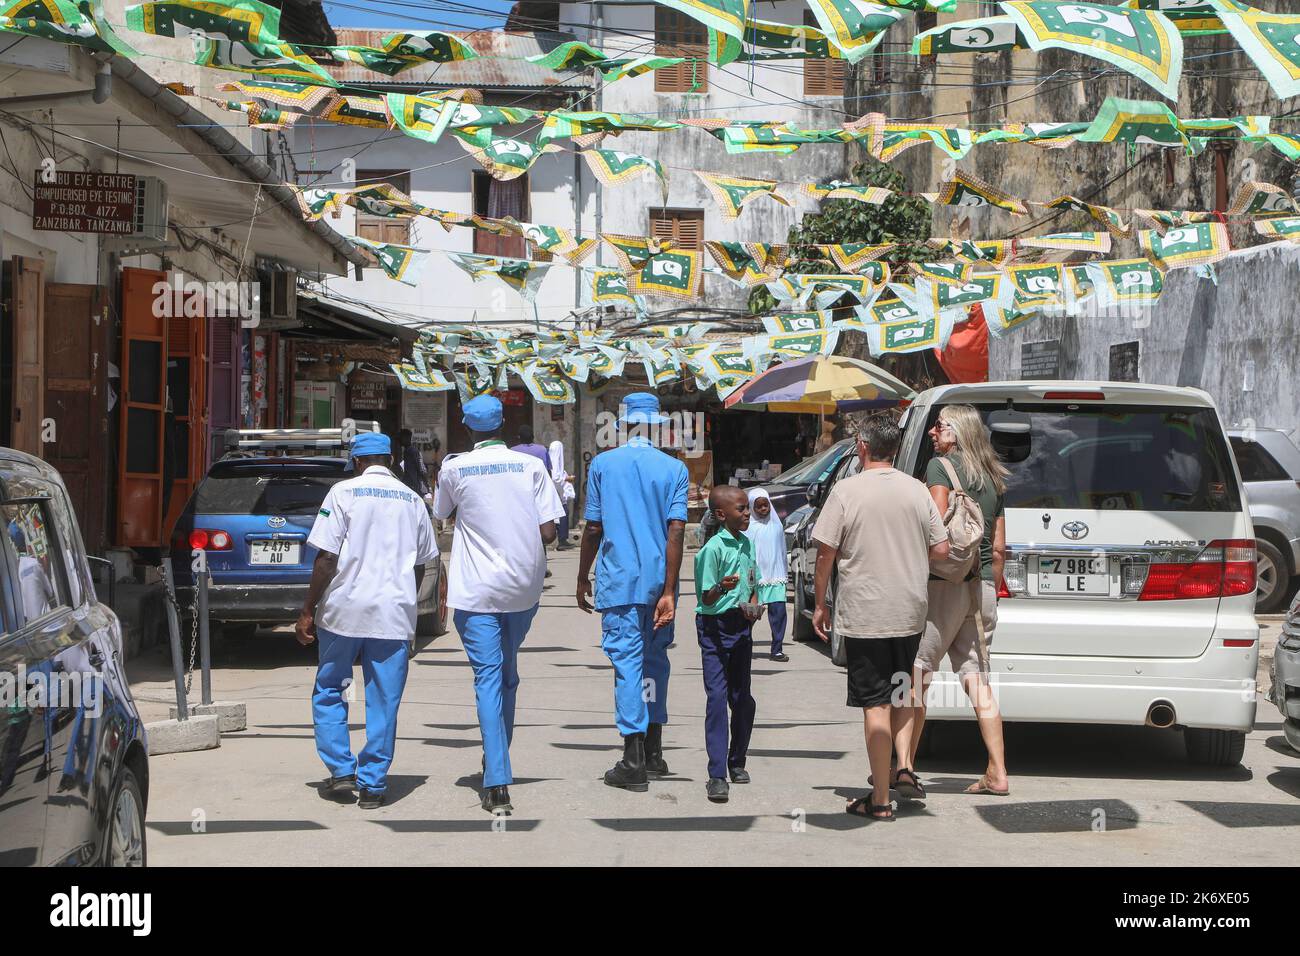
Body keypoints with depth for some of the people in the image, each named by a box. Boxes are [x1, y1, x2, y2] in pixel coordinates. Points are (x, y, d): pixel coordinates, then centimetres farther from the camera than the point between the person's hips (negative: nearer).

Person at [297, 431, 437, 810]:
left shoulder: (344, 493, -3)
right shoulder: (412, 501, 9)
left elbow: (327, 558, -8)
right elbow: (420, 564, 14)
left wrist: (308, 611, -3)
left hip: (344, 609, -3)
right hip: (394, 615, 3)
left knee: (328, 692, 14)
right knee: (383, 703, 6)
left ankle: (341, 770, 8)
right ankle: (372, 785, 7)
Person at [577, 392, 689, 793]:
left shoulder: (603, 464, -1)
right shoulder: (675, 469, 0)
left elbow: (593, 528, 1)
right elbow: (676, 530, -7)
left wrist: (583, 579, 12)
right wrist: (669, 591, -9)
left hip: (619, 580, -2)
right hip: (659, 580, 2)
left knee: (627, 661, -3)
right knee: (655, 659, 16)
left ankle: (634, 762, -7)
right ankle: (654, 753, 21)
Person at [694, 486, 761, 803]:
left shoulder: (747, 543, 9)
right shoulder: (713, 548, -13)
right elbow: (706, 598, -13)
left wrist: (753, 605, -1)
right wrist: (722, 588, -34)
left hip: (741, 625, 7)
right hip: (715, 626, -7)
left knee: (743, 699, 11)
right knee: (717, 697, -12)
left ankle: (737, 762, 27)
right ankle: (717, 776, -15)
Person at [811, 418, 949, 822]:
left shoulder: (846, 491, -8)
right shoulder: (918, 491, 3)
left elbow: (826, 553, -8)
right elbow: (940, 549, 5)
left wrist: (820, 604, 4)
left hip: (863, 614, -4)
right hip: (910, 611, 4)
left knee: (876, 704, -3)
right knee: (901, 692, 24)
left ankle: (880, 799, -1)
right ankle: (904, 766, 11)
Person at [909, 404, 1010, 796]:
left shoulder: (940, 466, -5)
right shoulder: (993, 479, 16)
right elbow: (998, 548, 17)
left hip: (945, 584, -7)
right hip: (982, 587, 7)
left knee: (917, 677, 1)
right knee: (977, 680, 7)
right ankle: (997, 773, 2)